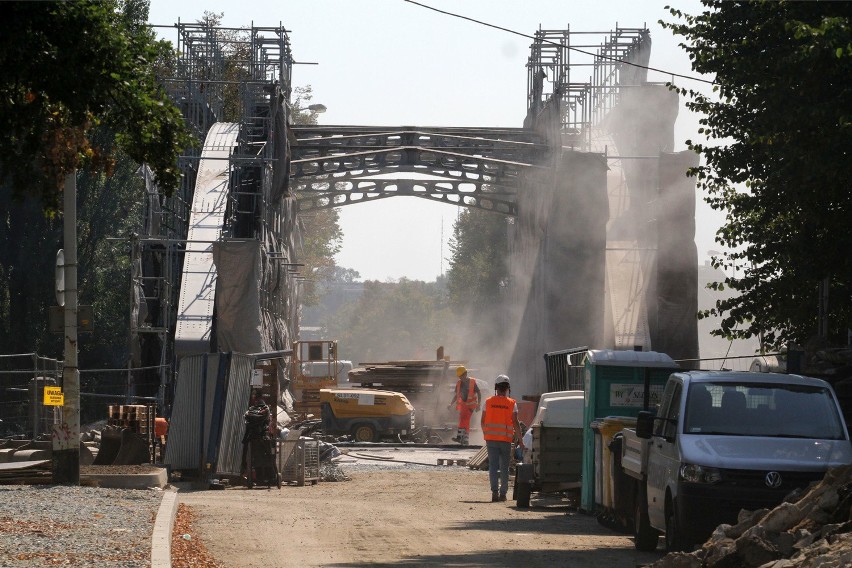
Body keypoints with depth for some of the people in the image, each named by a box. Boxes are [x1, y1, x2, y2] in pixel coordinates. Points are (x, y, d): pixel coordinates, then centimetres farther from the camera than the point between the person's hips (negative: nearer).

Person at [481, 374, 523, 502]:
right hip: (505, 439, -1)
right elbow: (515, 423, -6)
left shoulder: (488, 402, 2)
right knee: (504, 467, 8)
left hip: (491, 438, 1)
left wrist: (485, 435, 19)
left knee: (493, 466, 1)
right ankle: (503, 493, 8)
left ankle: (495, 491, -12)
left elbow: (483, 421, 6)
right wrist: (520, 440, 0)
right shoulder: (512, 403, -3)